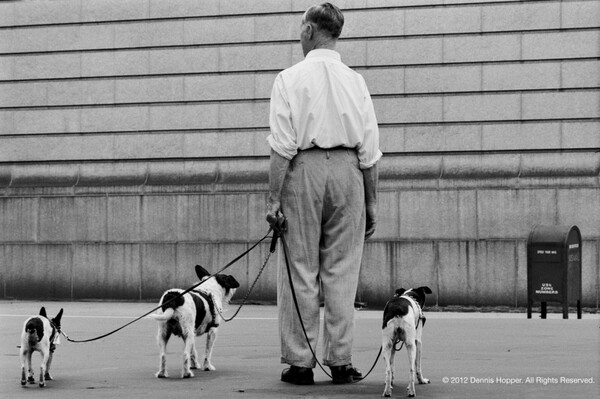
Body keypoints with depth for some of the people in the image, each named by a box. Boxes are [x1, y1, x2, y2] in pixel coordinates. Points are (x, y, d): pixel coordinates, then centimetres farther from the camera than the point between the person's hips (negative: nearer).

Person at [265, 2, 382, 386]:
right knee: (342, 271, 6)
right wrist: (372, 201, 13)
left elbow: (282, 145, -7)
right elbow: (370, 150, 7)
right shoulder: (355, 80, 9)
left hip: (304, 170, -2)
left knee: (301, 269, 3)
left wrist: (274, 197, -5)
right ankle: (340, 361, 7)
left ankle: (300, 362, 5)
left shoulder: (291, 78, -1)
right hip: (348, 171, 3)